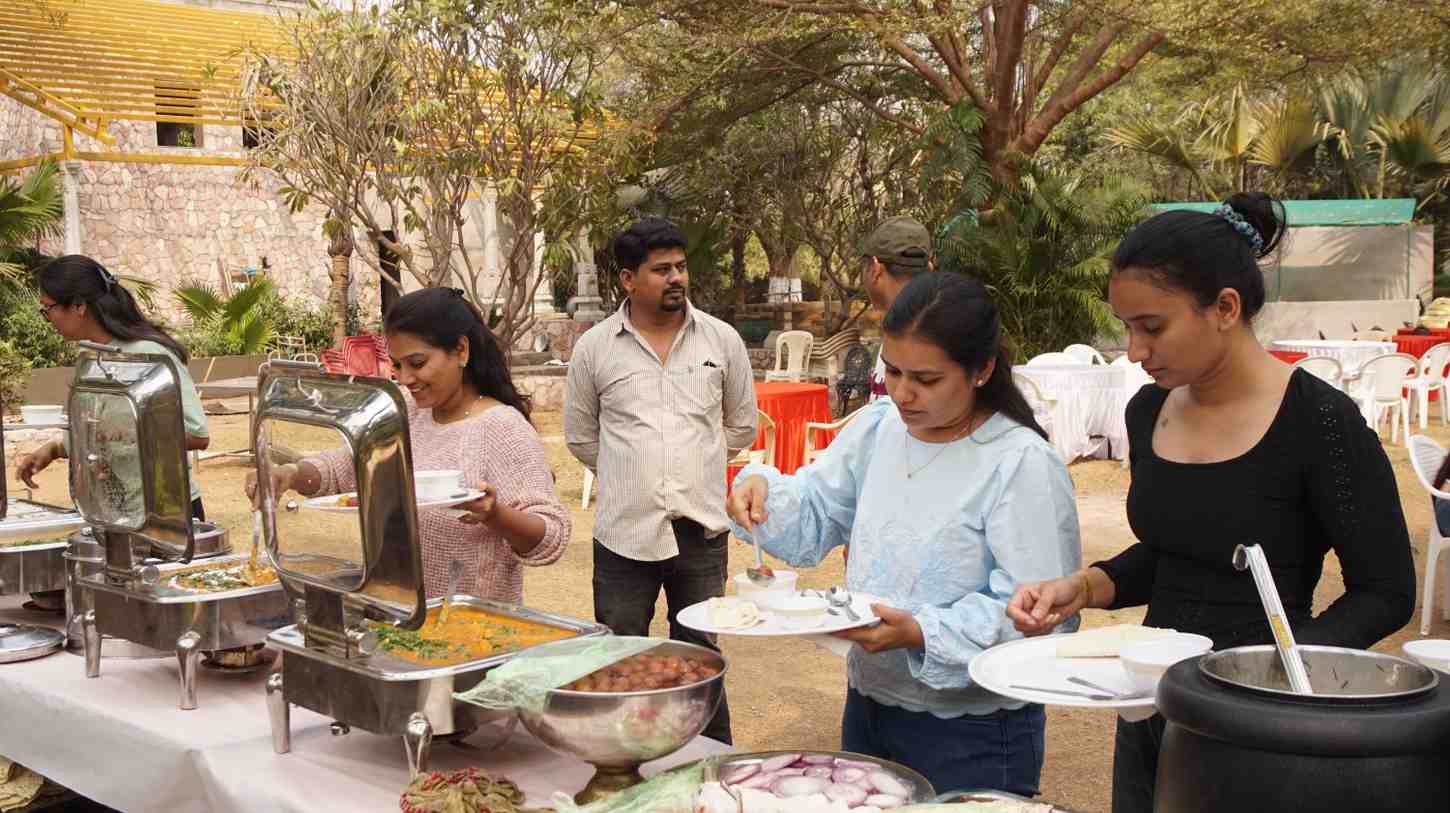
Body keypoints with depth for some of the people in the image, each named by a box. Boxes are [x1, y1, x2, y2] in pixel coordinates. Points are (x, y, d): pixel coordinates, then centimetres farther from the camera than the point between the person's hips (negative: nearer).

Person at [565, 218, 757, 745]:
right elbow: (580, 435, 10)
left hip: (701, 531, 1)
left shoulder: (722, 340, 2)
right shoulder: (594, 348, -1)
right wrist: (631, 476, 10)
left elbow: (742, 426, 12)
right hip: (624, 532, 0)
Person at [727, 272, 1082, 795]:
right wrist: (764, 488, -13)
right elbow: (811, 520, 8)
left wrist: (922, 634, -31)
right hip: (868, 704, 6)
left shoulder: (1022, 463, -19)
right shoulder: (877, 428, 1)